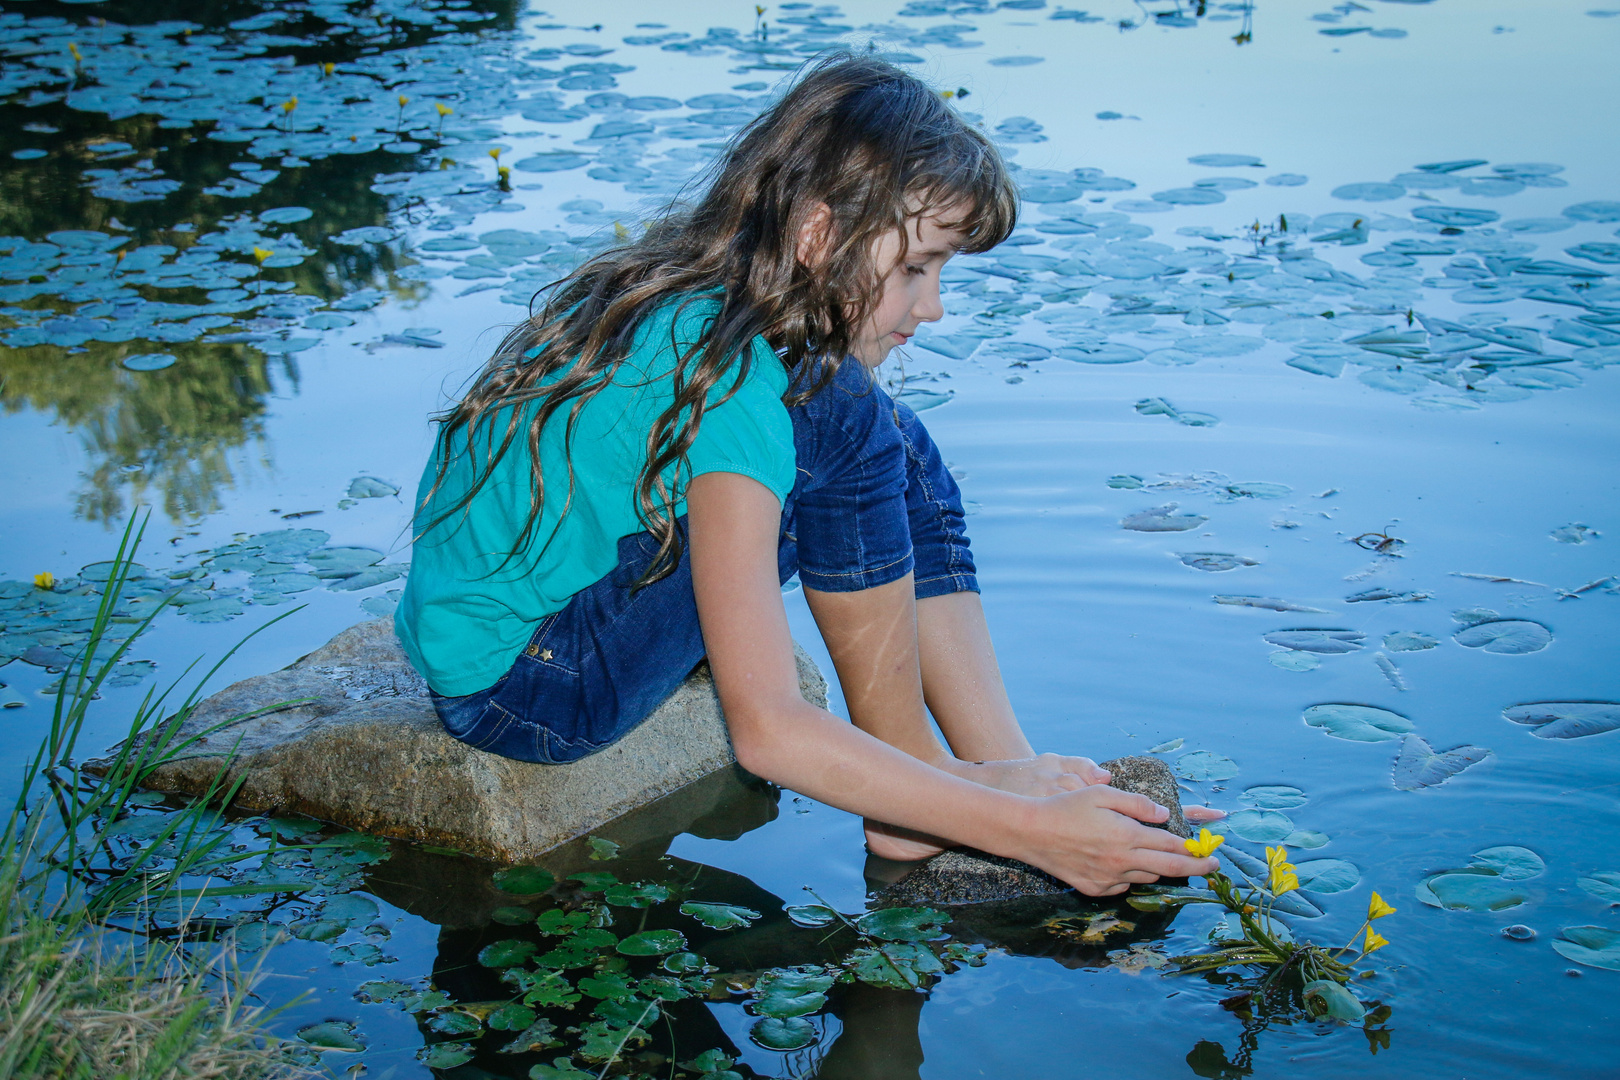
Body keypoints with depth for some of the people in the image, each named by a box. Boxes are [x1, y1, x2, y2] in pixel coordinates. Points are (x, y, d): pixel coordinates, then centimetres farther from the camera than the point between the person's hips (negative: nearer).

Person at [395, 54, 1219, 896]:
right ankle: (908, 804, -10)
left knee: (898, 452, 4)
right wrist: (1027, 833, -29)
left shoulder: (685, 296, -1)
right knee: (845, 425, -23)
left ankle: (1004, 764, -2)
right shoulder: (725, 379, -27)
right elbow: (766, 731, -32)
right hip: (512, 690, -9)